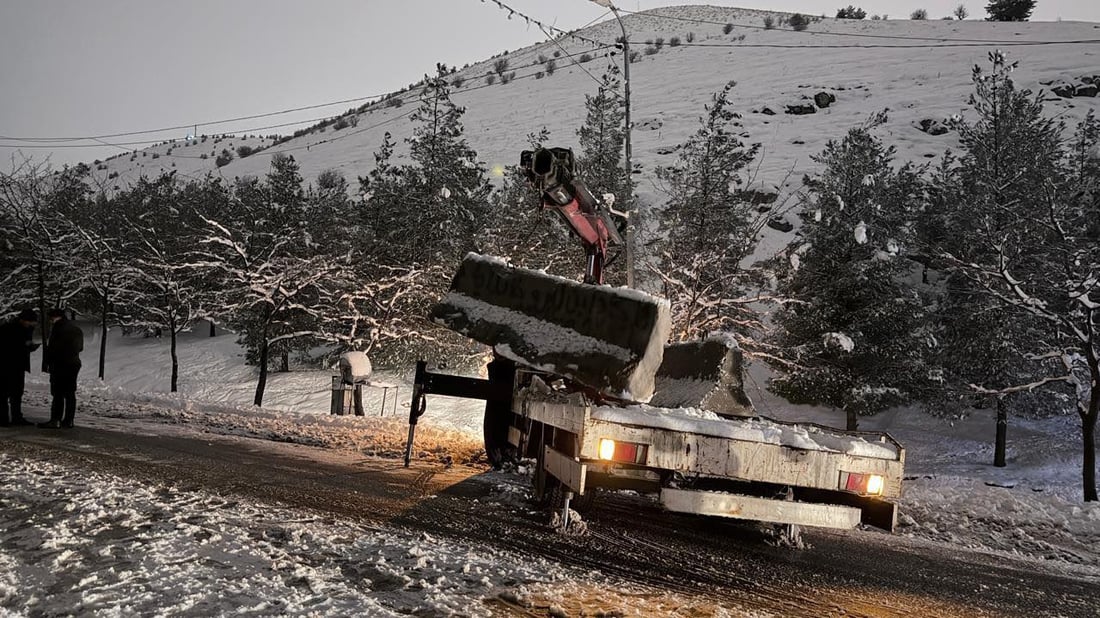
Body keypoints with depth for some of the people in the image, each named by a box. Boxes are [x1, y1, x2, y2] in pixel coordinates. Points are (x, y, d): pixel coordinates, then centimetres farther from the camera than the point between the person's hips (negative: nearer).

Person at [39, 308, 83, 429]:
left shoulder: (58, 326, -10)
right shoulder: (76, 327, 14)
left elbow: (52, 347, -13)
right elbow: (80, 347, 19)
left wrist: (48, 363, -5)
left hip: (60, 364, -8)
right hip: (75, 363, 8)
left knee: (58, 393, -8)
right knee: (70, 393, 10)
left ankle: (55, 420, -11)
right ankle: (68, 420, 10)